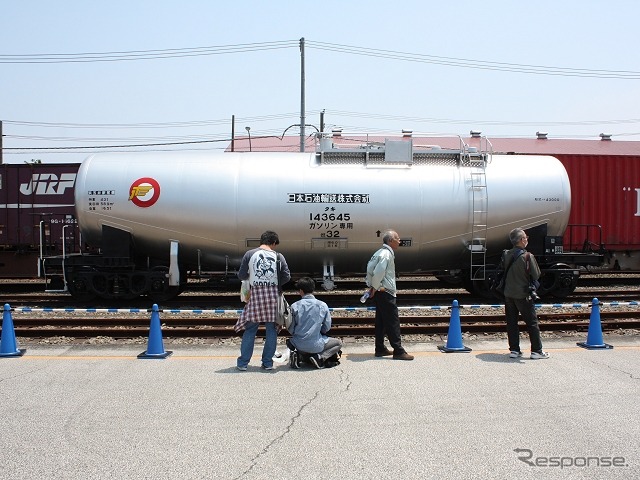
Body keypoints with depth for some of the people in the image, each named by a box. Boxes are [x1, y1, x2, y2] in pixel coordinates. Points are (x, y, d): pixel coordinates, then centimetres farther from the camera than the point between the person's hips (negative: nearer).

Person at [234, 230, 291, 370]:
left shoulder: (250, 254, -1)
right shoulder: (278, 256, 1)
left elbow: (241, 276, 0)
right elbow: (286, 277, -1)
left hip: (255, 295, 0)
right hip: (273, 295, 0)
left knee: (250, 330, 7)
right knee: (271, 330, 9)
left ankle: (243, 363, 10)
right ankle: (268, 362, 12)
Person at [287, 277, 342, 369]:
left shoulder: (294, 306, -7)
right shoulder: (323, 306, -6)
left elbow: (290, 329, -2)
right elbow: (327, 328, 2)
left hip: (299, 345, 2)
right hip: (315, 345, -2)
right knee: (338, 343, 23)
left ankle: (298, 355, 3)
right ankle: (319, 357, -3)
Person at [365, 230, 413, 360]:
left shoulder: (380, 252, 15)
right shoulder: (387, 254, -16)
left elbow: (370, 268, 15)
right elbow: (378, 272, -24)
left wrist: (371, 285, 10)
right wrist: (375, 287, -13)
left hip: (379, 292, 10)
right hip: (385, 292, -10)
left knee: (381, 321, 14)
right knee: (393, 322, -7)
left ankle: (380, 349, 20)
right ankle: (398, 351, -5)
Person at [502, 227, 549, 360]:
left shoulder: (506, 255, -2)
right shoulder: (527, 257, -17)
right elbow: (536, 275, -10)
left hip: (508, 294, 5)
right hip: (523, 295, -5)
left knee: (511, 323, 10)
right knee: (532, 323, 6)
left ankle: (514, 350, 14)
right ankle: (536, 351, 10)